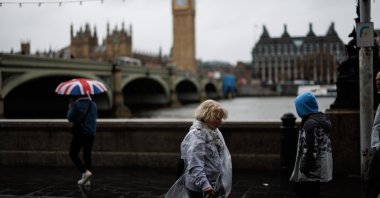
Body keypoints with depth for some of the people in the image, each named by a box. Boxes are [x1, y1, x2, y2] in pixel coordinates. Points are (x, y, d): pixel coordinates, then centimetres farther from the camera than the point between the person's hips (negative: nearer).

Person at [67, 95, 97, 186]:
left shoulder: (77, 104, -13)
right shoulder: (93, 104, 8)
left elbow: (70, 118, -8)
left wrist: (70, 107, 6)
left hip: (80, 133, -6)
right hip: (91, 133, 6)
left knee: (73, 154, 4)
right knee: (87, 155, 12)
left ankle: (86, 172, -16)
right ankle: (86, 180, 13)